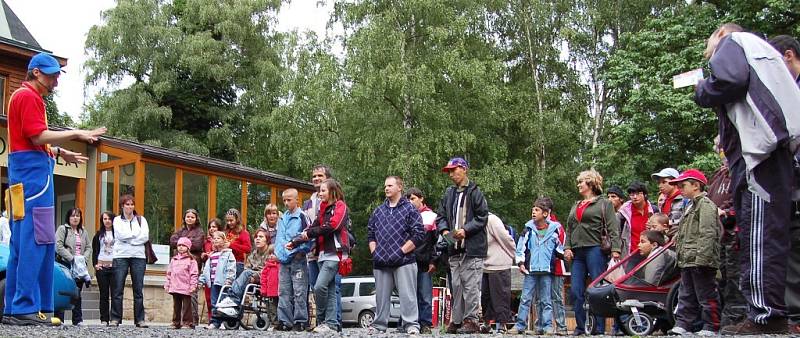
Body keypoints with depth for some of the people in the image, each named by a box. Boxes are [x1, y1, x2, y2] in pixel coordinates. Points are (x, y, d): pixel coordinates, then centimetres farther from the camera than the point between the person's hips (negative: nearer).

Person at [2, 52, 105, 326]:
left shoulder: (29, 97, 24)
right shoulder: (28, 96, -6)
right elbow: (38, 136, -15)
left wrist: (60, 153, 20)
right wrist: (77, 133, -11)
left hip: (27, 172, 11)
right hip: (33, 170, -11)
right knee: (37, 241, -13)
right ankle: (27, 308, -16)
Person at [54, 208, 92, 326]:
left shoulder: (83, 232, 18)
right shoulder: (62, 229, 0)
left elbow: (88, 247, 16)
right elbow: (58, 246, -11)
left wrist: (84, 259, -3)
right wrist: (71, 258, -16)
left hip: (80, 267, 5)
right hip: (66, 265, -5)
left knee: (77, 294, 7)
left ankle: (78, 320, 10)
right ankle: (59, 319, -2)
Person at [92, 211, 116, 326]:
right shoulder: (99, 234, 12)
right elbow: (95, 251, 11)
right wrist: (95, 264, -1)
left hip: (114, 266, -2)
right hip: (101, 267, 2)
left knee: (115, 293, -5)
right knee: (104, 294, 3)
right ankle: (104, 319, 5)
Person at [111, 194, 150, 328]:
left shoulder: (141, 219, 12)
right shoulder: (117, 220, 10)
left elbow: (145, 237, -3)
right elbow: (121, 235, -9)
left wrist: (128, 239, -7)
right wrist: (137, 234, -4)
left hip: (138, 257, 1)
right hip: (121, 256, -1)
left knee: (138, 289, 1)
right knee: (118, 289, -3)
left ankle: (140, 319, 3)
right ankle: (115, 318, 3)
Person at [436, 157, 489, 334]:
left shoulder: (475, 192, -4)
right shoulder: (449, 193, 15)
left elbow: (482, 217, -7)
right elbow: (440, 216, 18)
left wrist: (465, 230, -16)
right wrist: (444, 230, -1)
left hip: (472, 248, -6)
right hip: (454, 248, 6)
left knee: (471, 286, -5)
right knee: (456, 286, 10)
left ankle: (471, 320, 0)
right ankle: (456, 320, 16)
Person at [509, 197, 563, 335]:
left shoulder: (554, 230, 3)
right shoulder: (528, 230, 5)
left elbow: (560, 248, 14)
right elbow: (520, 248, 6)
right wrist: (520, 263, -1)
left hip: (546, 271, 0)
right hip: (530, 270, 0)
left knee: (546, 300, 4)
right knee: (525, 299, 0)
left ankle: (547, 326, 8)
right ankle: (520, 325, 3)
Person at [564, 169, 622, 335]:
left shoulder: (604, 203, 3)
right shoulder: (576, 206, 24)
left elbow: (613, 228, -5)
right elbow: (569, 229, 22)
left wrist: (615, 249, -16)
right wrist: (567, 248, 8)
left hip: (595, 250, -7)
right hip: (577, 253, 7)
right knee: (576, 291, 2)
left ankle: (600, 328, -2)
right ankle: (580, 327, 8)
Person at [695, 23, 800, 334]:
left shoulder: (732, 42, 10)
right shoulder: (760, 50, 36)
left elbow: (730, 79, -12)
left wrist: (701, 92, 6)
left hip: (757, 148, -9)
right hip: (774, 150, 9)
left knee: (760, 234, -15)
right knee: (766, 236, 6)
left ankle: (766, 317, -20)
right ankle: (771, 316, 6)